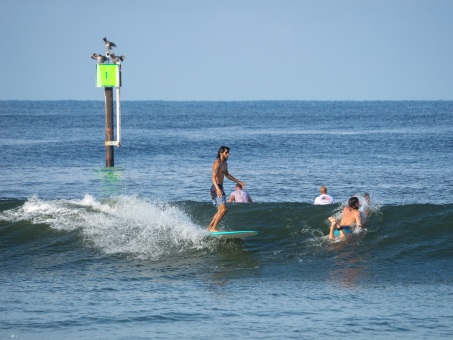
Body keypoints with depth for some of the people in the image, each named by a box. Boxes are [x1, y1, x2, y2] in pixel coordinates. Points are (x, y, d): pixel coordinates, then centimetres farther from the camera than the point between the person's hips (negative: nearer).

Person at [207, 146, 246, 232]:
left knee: (220, 211, 17)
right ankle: (213, 228, -17)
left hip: (220, 188, 10)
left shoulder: (225, 163, 17)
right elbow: (213, 177, -24)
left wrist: (238, 182, 33)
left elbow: (227, 175, 32)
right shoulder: (217, 163, -14)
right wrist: (218, 189, -39)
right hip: (216, 188, -10)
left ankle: (209, 227, 20)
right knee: (224, 209, -18)